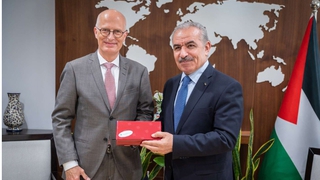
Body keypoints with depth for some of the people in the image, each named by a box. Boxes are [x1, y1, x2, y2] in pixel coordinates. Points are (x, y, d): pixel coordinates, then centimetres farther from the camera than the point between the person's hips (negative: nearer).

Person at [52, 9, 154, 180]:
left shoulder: (139, 71, 2)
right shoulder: (75, 68, -3)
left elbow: (145, 112, 7)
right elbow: (61, 119, -3)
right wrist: (69, 163, -9)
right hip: (86, 165, -2)